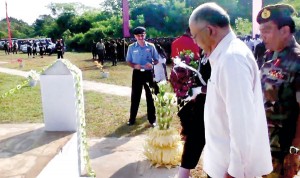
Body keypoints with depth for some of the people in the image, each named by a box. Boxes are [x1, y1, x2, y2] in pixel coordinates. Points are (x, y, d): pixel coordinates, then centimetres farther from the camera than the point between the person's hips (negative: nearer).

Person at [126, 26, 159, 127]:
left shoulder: (151, 46, -2)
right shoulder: (131, 47, 0)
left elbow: (156, 60, 4)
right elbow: (128, 61, 6)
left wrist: (152, 64, -18)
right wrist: (134, 66, -15)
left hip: (148, 73, 0)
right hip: (137, 73, 0)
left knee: (150, 96, 6)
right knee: (135, 96, 7)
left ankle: (152, 119, 17)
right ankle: (132, 119, 19)